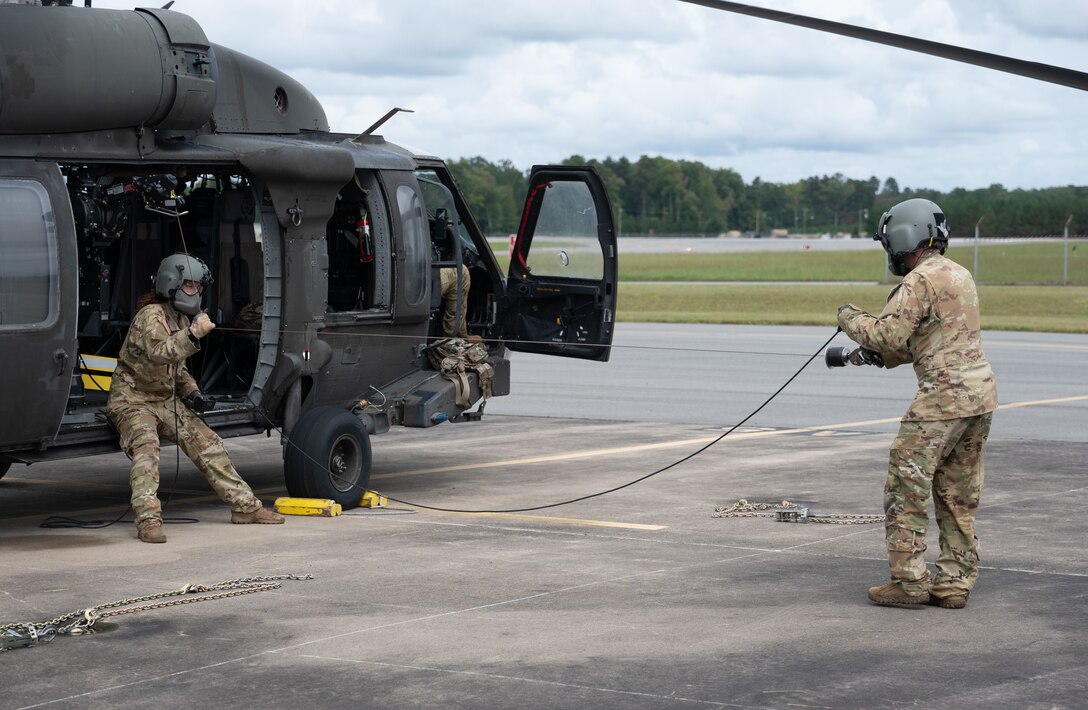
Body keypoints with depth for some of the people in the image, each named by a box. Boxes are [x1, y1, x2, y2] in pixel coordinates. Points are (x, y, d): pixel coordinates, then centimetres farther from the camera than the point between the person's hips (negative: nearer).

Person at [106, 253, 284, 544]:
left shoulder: (181, 320, 11)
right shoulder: (151, 316, -18)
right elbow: (159, 353, -36)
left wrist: (192, 393, 6)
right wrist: (194, 334, -47)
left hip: (165, 400, 9)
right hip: (133, 400, -9)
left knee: (207, 443, 4)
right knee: (146, 448, -31)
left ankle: (245, 506, 11)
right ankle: (148, 519, -42)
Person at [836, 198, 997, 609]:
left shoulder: (920, 280, -12)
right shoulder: (960, 275, 18)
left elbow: (889, 334, -17)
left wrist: (850, 317, 1)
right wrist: (881, 356, 16)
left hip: (943, 394, -9)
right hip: (981, 392, 9)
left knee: (906, 486, -2)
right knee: (958, 496, 12)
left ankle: (909, 581, -2)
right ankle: (955, 583, 14)